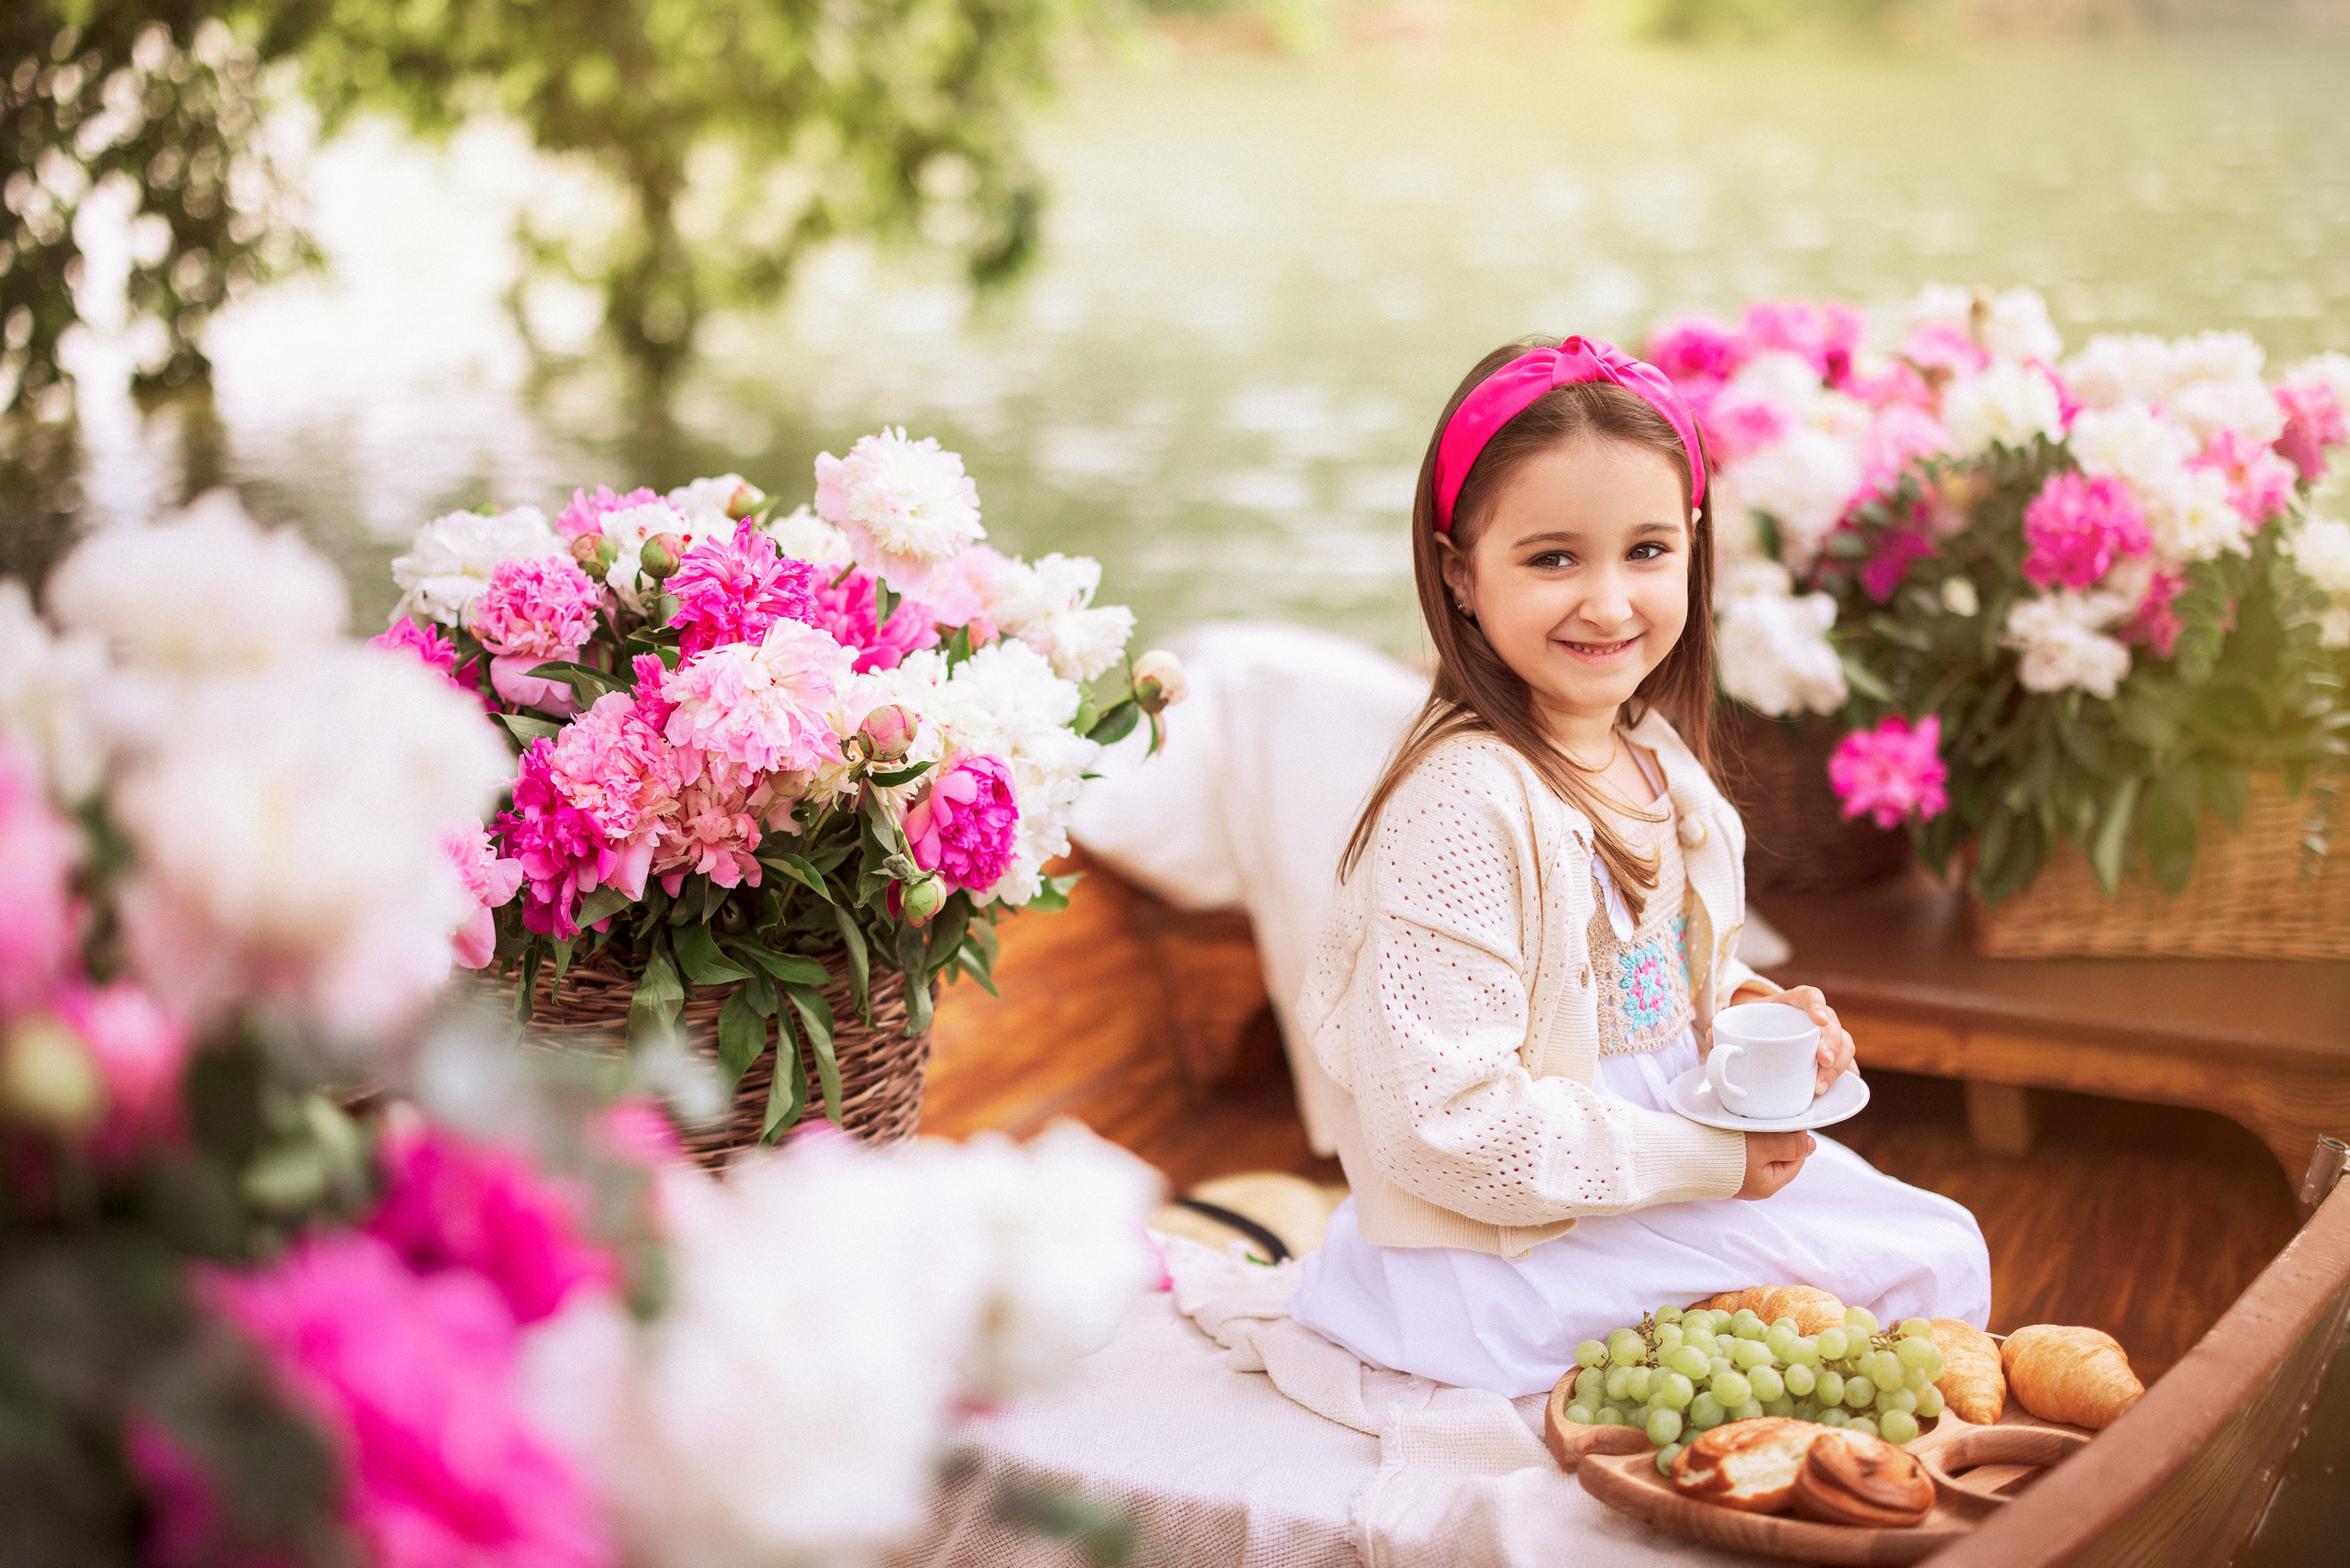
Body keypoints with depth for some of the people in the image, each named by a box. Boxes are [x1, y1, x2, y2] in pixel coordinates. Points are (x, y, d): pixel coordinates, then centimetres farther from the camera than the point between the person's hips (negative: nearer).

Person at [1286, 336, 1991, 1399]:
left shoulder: (1652, 756, 2)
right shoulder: (1465, 802, -26)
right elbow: (1444, 1126, -27)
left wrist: (1750, 1012, -3)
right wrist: (1706, 1162, -20)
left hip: (1670, 1179, 8)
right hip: (1512, 1259, -8)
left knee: (1943, 1248, 8)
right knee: (1928, 1263, -7)